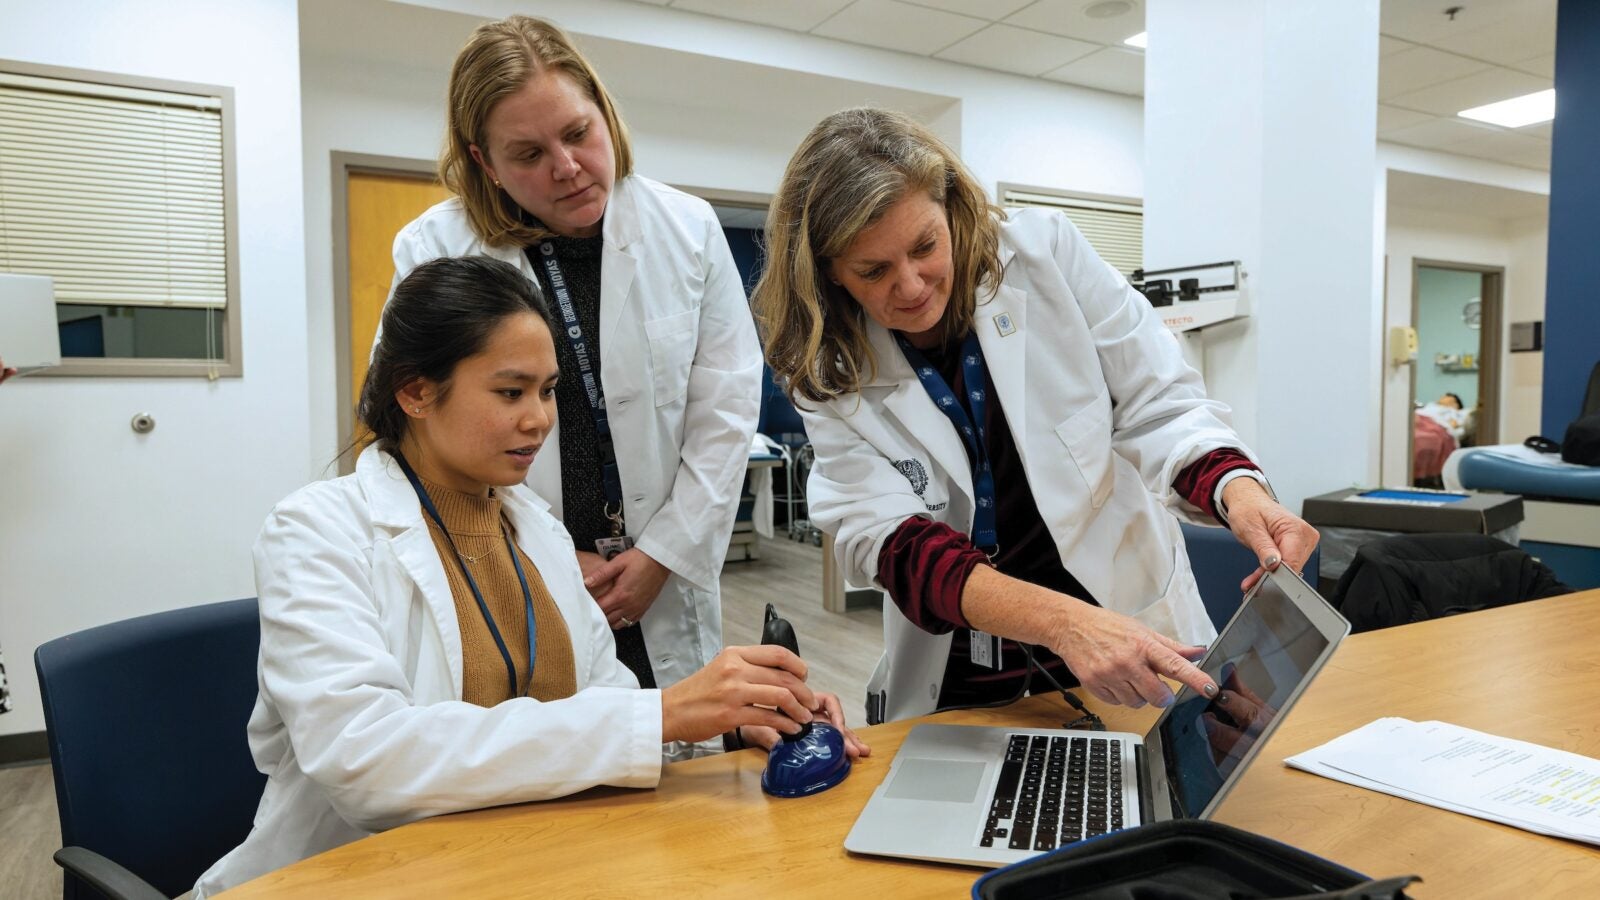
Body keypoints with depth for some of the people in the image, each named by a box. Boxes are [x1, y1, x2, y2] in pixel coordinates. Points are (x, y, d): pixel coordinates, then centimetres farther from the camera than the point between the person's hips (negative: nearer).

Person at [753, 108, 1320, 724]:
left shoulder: (1045, 252, -9)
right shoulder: (832, 373, -9)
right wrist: (1062, 620, -36)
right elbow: (893, 544, -21)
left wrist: (1236, 489, -28)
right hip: (957, 686, 1)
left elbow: (1158, 407, -6)